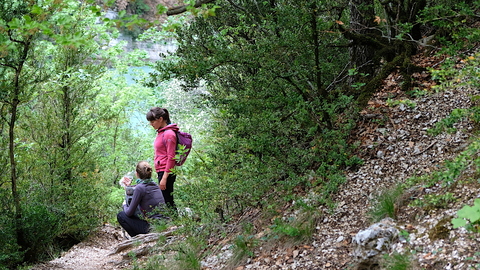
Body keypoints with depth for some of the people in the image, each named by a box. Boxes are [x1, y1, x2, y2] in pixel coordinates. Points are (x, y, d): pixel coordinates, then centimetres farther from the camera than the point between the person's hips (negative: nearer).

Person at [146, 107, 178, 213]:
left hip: (166, 172, -10)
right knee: (168, 201, 11)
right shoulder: (161, 132, 15)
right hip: (161, 171, 10)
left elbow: (171, 158, -17)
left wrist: (164, 178, -19)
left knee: (167, 202, -8)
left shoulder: (169, 134, -13)